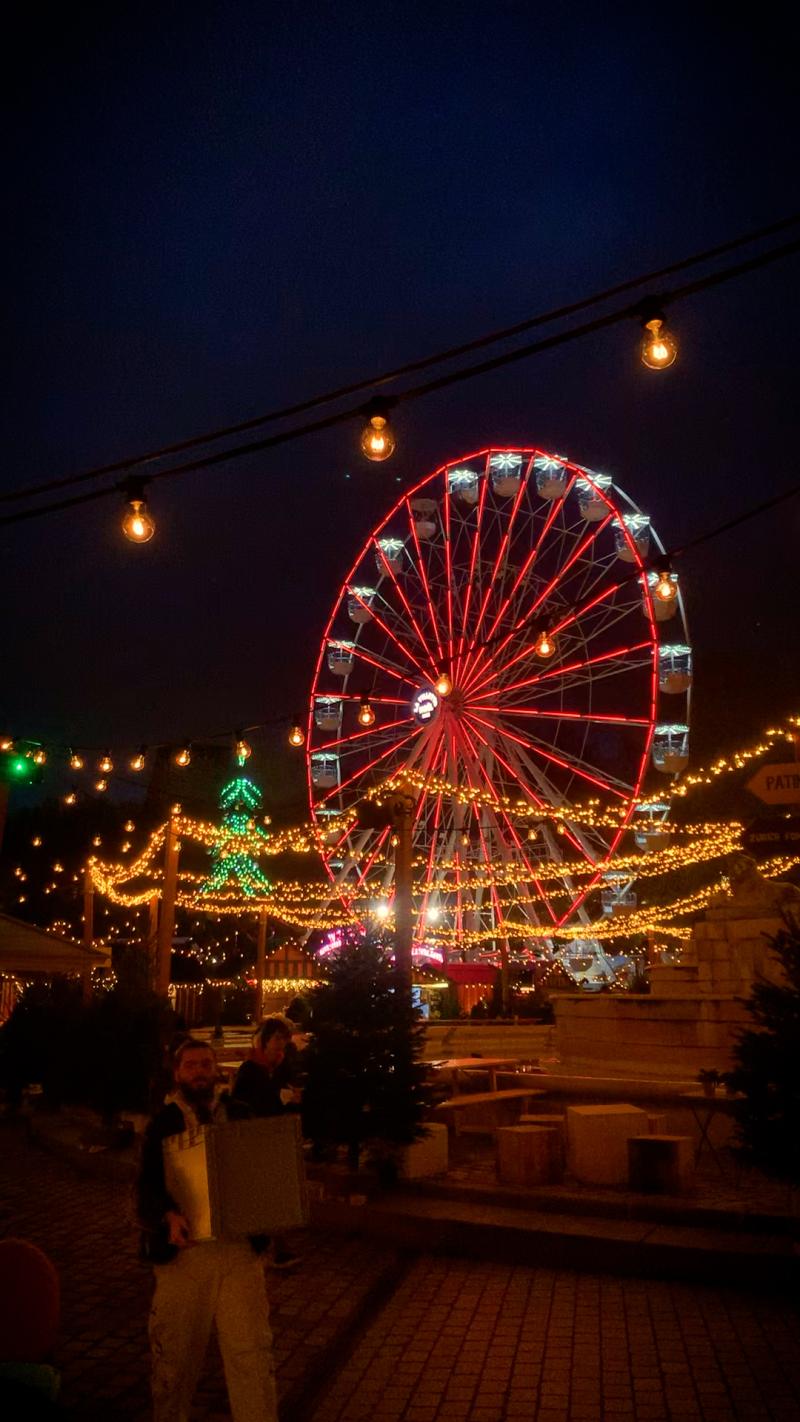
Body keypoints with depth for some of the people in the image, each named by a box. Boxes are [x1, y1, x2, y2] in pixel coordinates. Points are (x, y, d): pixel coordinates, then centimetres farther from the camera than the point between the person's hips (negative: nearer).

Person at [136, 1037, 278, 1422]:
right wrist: (169, 1216, -27)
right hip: (184, 1251, 0)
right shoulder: (163, 1123, 2)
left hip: (240, 1250, 1)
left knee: (252, 1353, 0)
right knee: (176, 1355, 13)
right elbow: (147, 1185, -7)